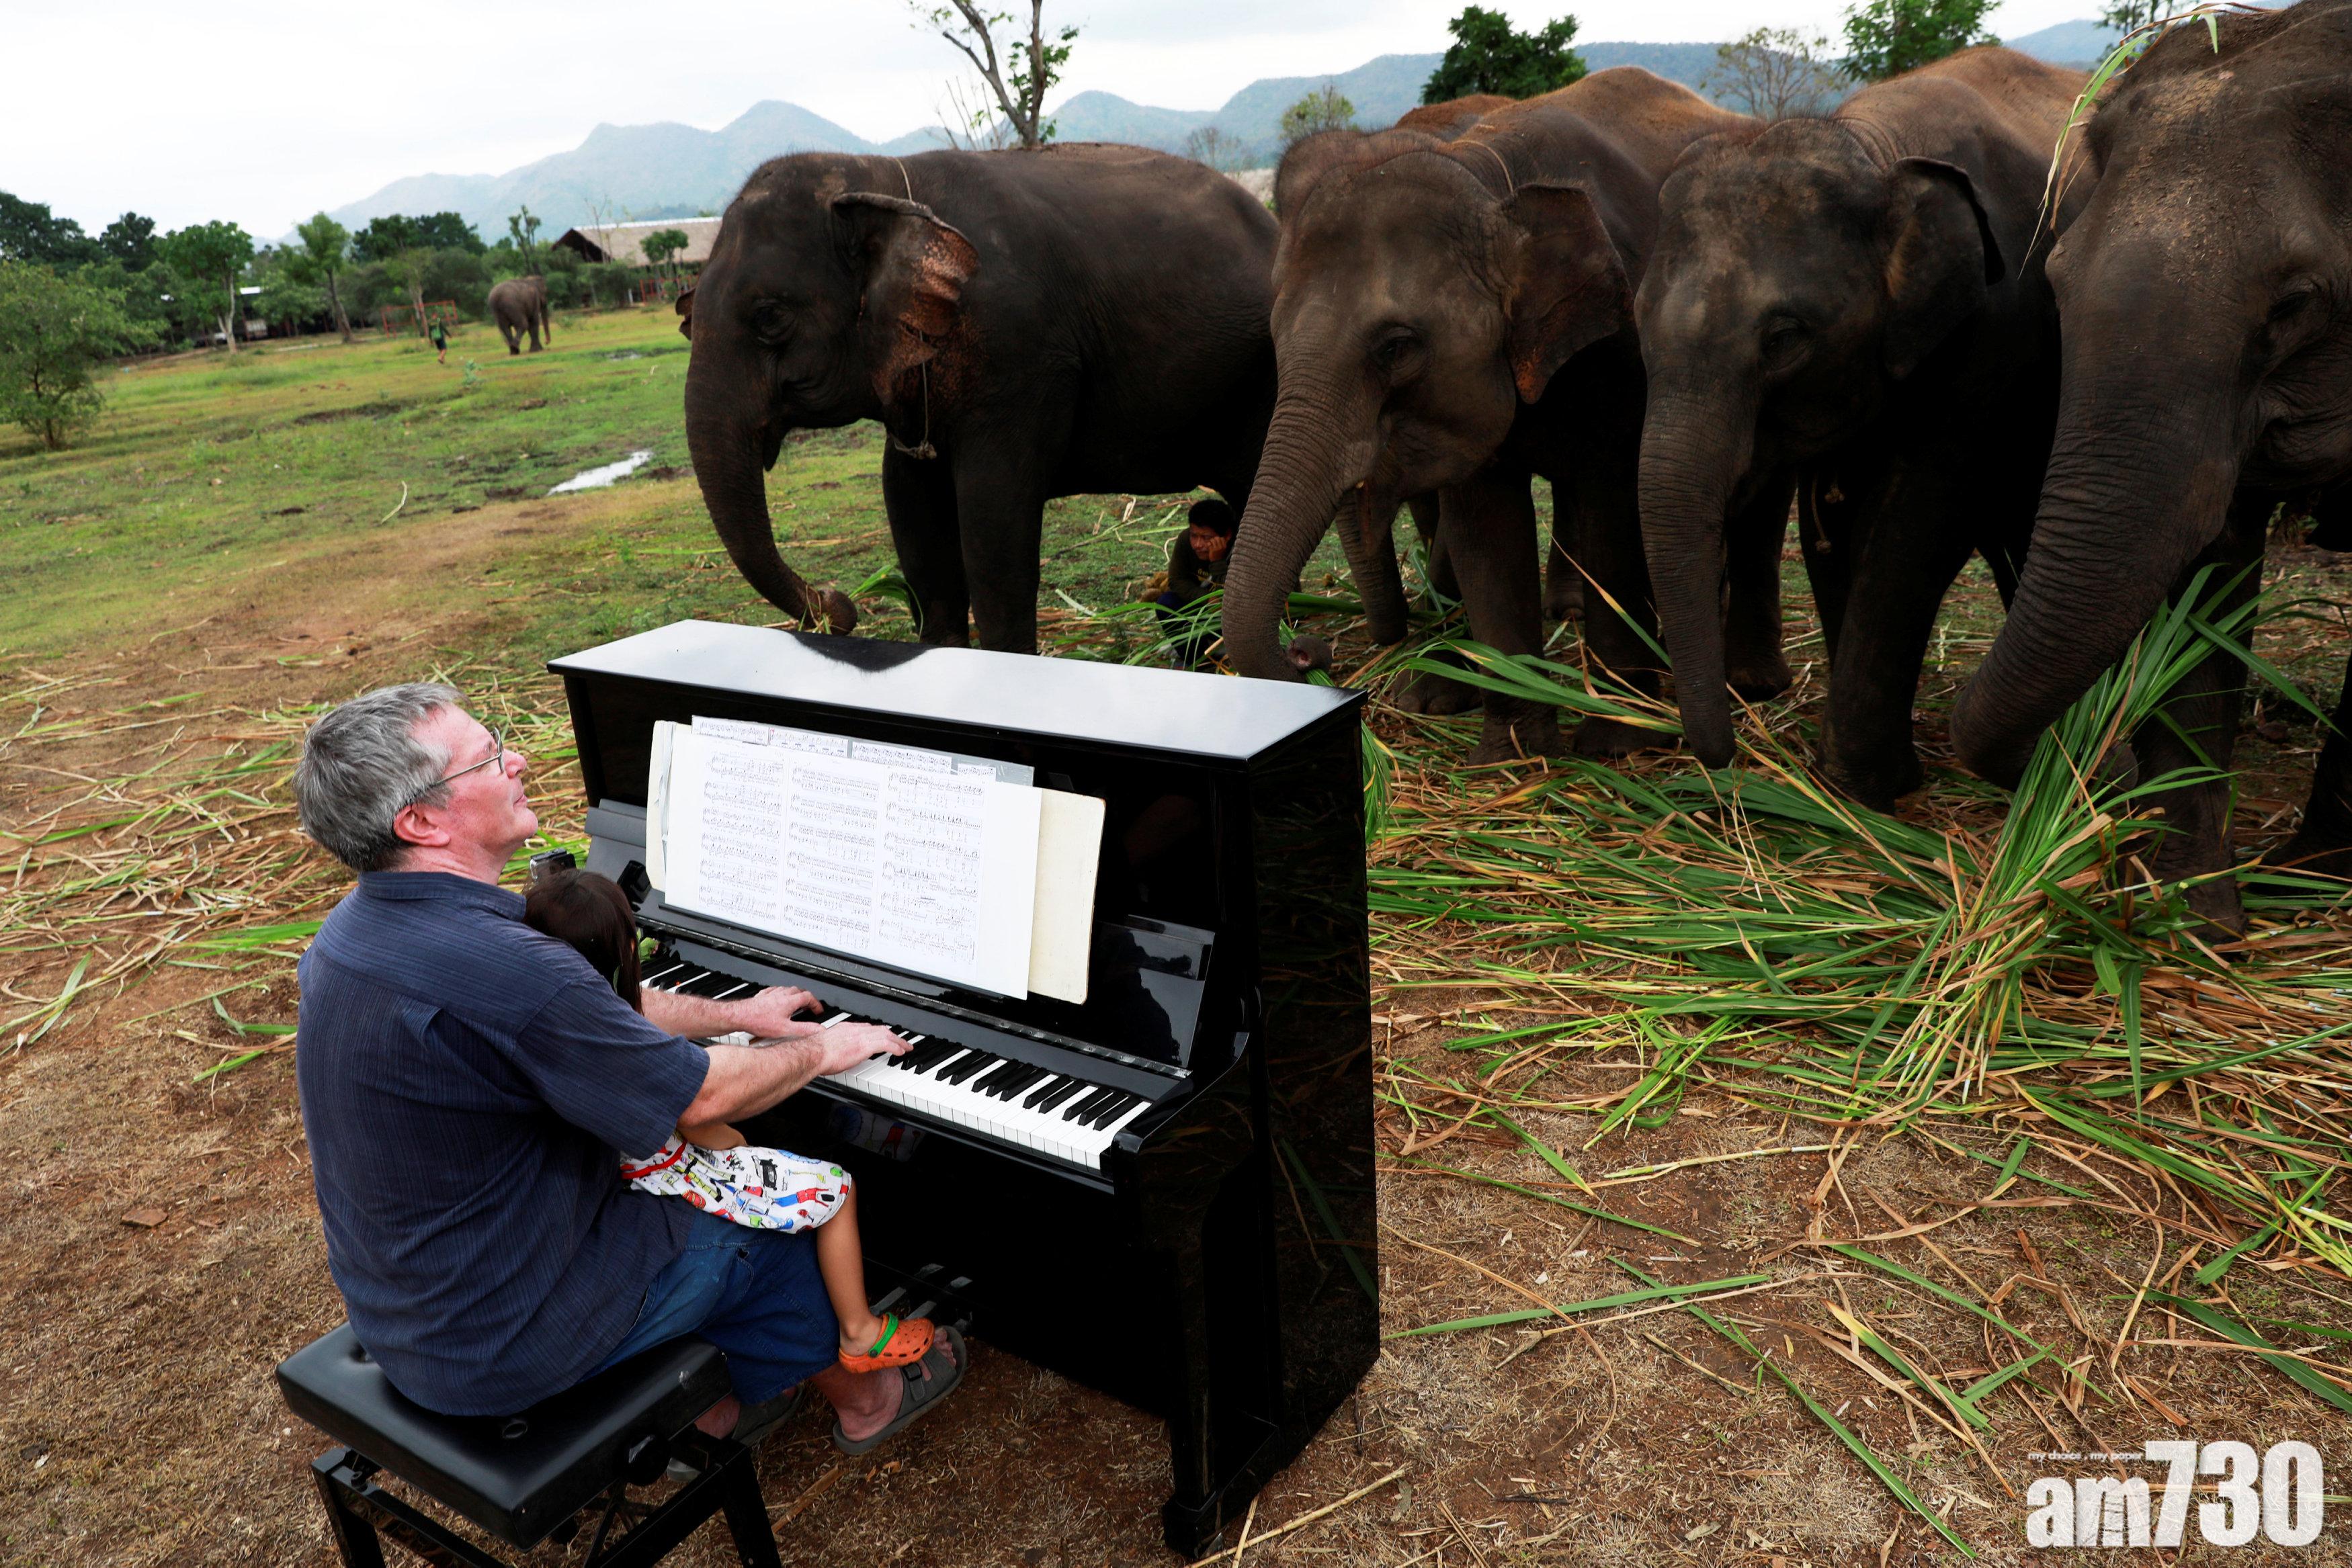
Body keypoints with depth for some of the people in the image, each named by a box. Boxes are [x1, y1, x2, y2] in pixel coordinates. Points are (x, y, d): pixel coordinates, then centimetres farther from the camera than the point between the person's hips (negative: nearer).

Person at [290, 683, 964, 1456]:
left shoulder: (357, 925, -2)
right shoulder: (500, 969, -34)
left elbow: (604, 1016, 9)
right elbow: (698, 1095, -21)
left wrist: (736, 1013, 15)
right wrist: (820, 1051, -4)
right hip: (501, 1343, -8)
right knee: (787, 1214, 11)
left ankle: (711, 1400, 34)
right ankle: (865, 1398, 37)